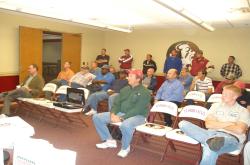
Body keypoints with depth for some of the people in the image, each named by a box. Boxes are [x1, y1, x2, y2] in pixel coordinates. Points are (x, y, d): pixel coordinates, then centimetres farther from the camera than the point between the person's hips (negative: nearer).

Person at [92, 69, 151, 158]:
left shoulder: (144, 92, -11)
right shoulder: (125, 89, 11)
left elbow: (137, 110, -20)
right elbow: (116, 103, 10)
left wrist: (121, 118, -25)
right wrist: (113, 114, -11)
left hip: (138, 116, -7)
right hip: (120, 113, 7)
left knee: (125, 125, -42)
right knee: (96, 117, -2)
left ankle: (125, 147, -10)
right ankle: (109, 140, 9)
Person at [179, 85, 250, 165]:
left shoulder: (243, 111, 10)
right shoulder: (216, 105, 20)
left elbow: (239, 130, -8)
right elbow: (208, 124, 7)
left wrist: (216, 124, 0)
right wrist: (226, 124, -2)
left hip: (231, 138, -5)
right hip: (211, 133, 5)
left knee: (210, 150, -43)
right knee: (183, 124, -23)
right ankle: (211, 141, -37)